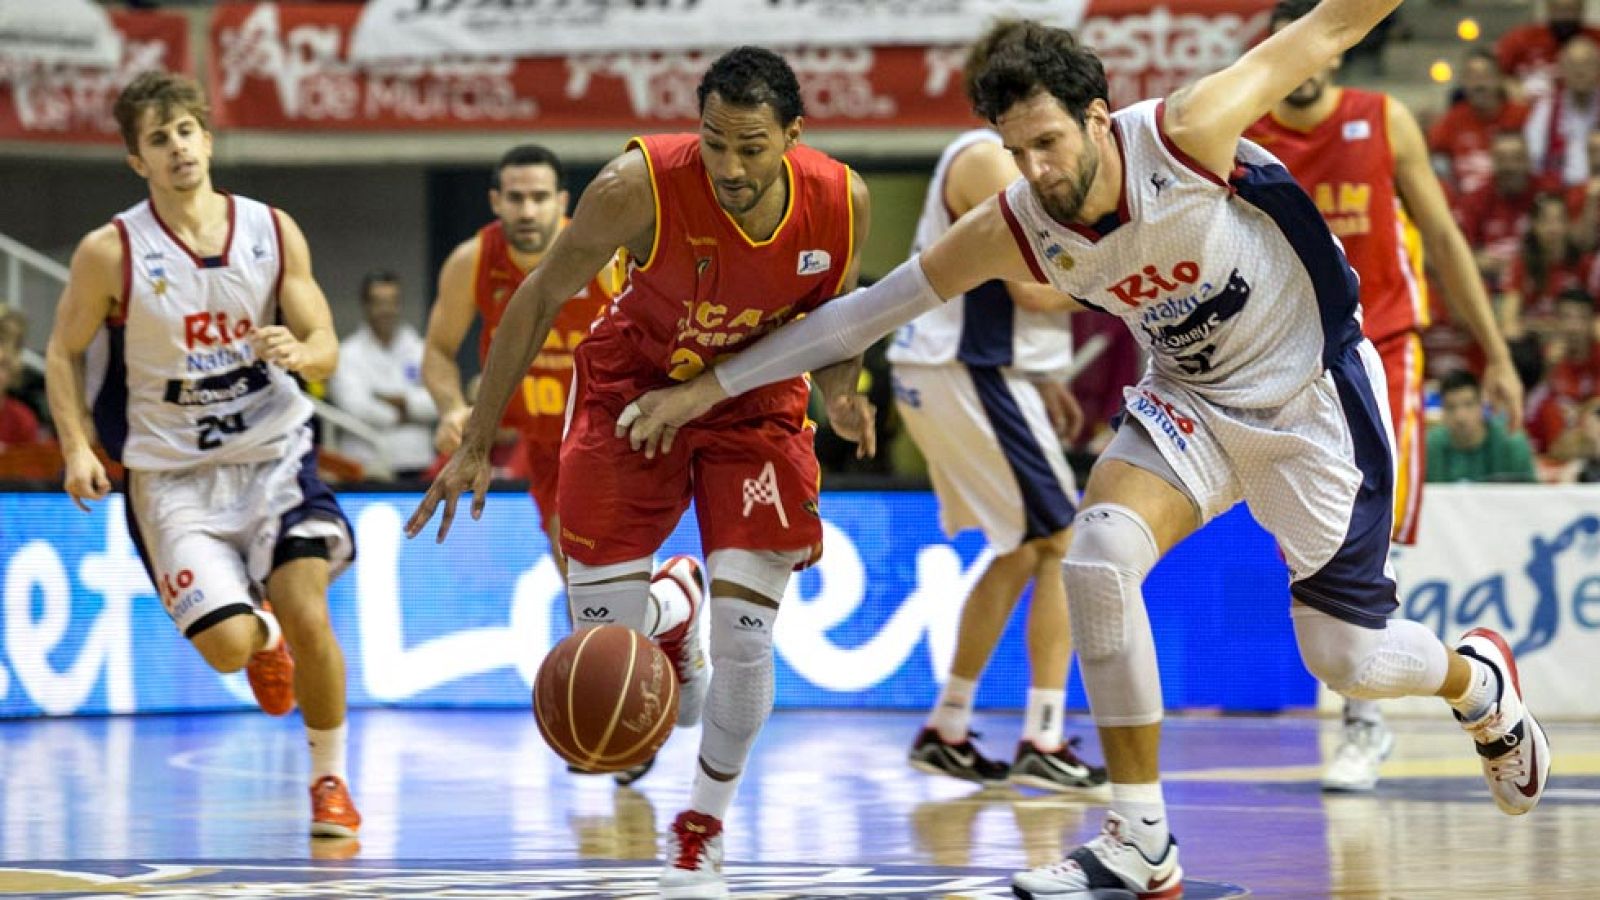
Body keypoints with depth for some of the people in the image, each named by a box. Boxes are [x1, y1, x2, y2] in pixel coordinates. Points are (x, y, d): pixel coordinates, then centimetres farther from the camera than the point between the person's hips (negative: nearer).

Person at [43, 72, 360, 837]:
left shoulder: (273, 231, -2)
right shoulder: (111, 253, -10)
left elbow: (326, 348, 2)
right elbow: (63, 354, 2)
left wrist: (298, 352, -22)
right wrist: (77, 448, -12)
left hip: (273, 453, 1)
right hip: (172, 473, -1)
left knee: (307, 613, -17)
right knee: (227, 646, -13)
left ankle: (330, 781, 4)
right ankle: (263, 638, 27)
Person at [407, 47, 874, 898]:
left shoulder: (842, 201, -22)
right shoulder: (638, 187, -31)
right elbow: (540, 299, -16)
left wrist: (838, 389, -20)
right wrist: (476, 444, -13)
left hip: (755, 401, 1)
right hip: (635, 384, -1)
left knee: (744, 639, -9)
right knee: (602, 631, -4)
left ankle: (700, 832, 15)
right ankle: (668, 622, 36)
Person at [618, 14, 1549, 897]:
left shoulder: (1186, 135, -28)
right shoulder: (1014, 230, -16)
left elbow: (1325, 31, -17)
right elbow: (866, 308, -9)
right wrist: (708, 387, -10)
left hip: (1313, 391, -4)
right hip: (1192, 400, 4)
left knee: (1346, 655, -1)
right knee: (1101, 553, -23)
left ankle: (1478, 680, 37)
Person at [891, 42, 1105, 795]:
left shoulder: (997, 161, 17)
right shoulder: (990, 162, -16)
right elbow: (1035, 288, -21)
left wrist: (1044, 383, 17)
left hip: (957, 373, 11)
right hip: (966, 375, -11)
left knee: (1021, 554, 18)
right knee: (1066, 546, -8)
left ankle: (945, 732, 22)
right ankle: (1042, 745, -10)